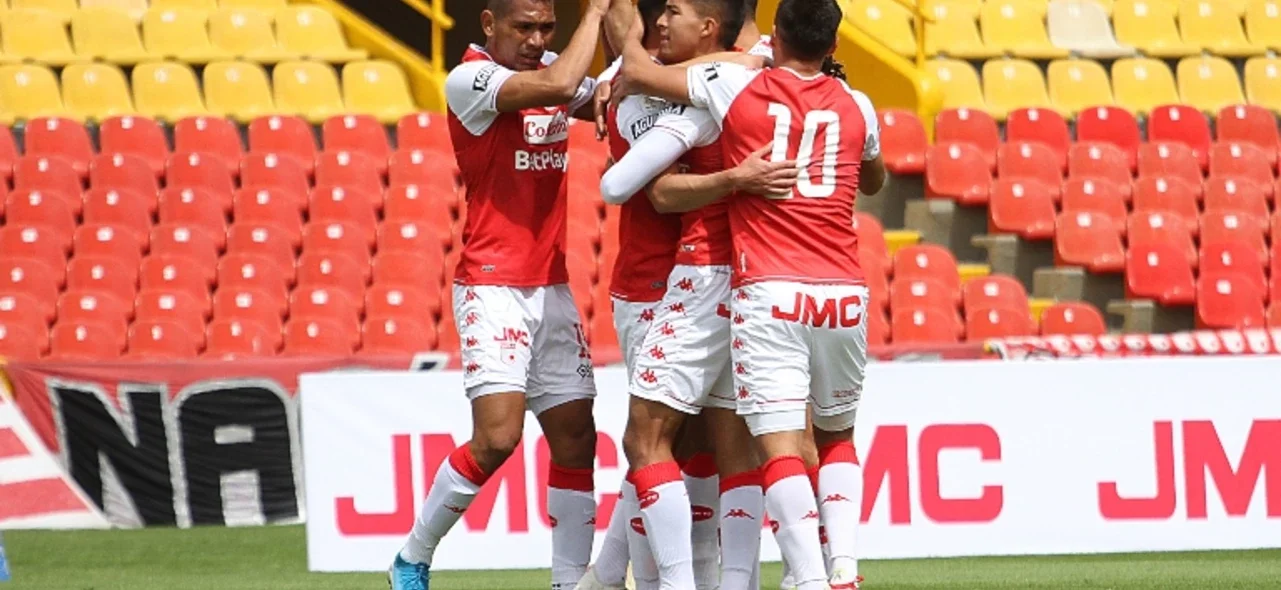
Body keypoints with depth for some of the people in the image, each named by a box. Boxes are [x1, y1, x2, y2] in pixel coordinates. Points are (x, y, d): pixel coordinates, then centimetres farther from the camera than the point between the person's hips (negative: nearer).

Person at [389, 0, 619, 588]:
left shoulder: (554, 69, 11)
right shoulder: (468, 80, -12)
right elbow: (557, 87, -25)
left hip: (552, 289, 7)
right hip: (492, 286, -7)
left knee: (575, 438, 2)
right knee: (498, 435, -16)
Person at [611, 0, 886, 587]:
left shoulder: (737, 88, 2)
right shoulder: (857, 108, 12)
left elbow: (635, 69, 10)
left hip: (768, 294, -3)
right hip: (844, 294, 3)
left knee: (780, 446, -7)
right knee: (837, 438, 20)